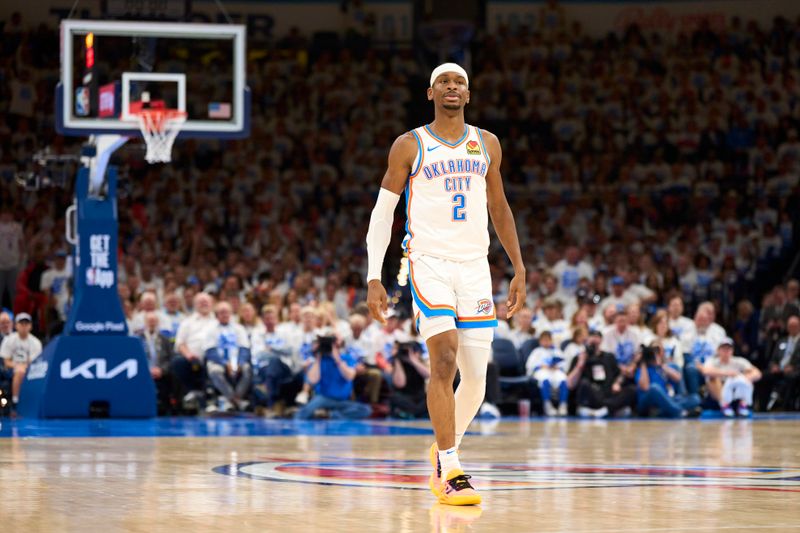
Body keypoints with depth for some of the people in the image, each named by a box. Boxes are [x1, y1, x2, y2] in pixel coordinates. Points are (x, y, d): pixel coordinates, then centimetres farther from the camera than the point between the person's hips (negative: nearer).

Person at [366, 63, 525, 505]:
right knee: (444, 359, -21)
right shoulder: (409, 146, 1)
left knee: (476, 377, 1)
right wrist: (374, 278, -5)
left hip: (475, 266, 4)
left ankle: (444, 450, 28)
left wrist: (519, 269, 15)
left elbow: (499, 208, 21)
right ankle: (450, 472, -17)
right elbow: (382, 213, 3)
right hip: (428, 261, -4)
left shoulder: (486, 145, 12)